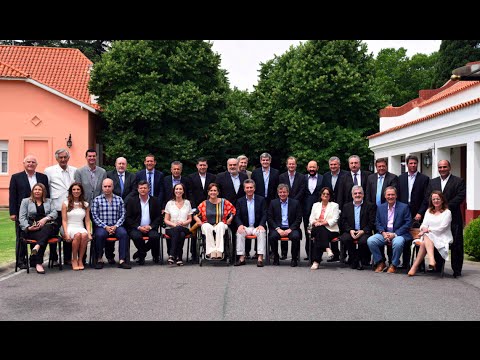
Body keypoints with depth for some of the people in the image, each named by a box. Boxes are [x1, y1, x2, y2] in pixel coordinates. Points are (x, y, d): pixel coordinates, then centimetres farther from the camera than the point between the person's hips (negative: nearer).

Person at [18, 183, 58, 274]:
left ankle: (37, 246, -54)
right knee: (43, 237, -34)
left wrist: (45, 219, -12)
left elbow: (54, 213, 8)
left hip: (47, 226, 2)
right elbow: (22, 217, 8)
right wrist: (28, 227, -10)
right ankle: (39, 263, -38)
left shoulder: (49, 201, 24)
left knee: (47, 228, -37)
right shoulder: (26, 201, 19)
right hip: (32, 229, -2)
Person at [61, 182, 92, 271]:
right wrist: (66, 234, -13)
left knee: (84, 235, -34)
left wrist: (89, 233, -6)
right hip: (70, 228, -2)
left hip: (81, 228, 2)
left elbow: (87, 221, 10)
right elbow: (64, 220, 1)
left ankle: (80, 260, -21)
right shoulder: (66, 203, 8)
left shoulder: (85, 205, 16)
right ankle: (74, 260, -21)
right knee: (78, 235, -36)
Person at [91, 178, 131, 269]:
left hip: (116, 226, 1)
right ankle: (99, 260, -13)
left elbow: (122, 215, 6)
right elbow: (95, 216, -1)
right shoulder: (97, 200, 6)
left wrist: (115, 226, -10)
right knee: (99, 235, -33)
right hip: (102, 226, -1)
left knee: (123, 233, -29)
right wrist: (105, 227, -12)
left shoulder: (119, 199, 11)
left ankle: (122, 261, -27)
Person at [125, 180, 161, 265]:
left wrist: (150, 226, -8)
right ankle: (142, 254, -7)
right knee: (136, 236, -34)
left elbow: (159, 217, 9)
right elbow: (128, 218, 1)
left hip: (150, 228, 2)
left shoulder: (154, 200, 11)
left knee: (155, 236, -30)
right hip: (136, 228, -1)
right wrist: (138, 227, -12)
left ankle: (139, 253, -8)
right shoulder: (132, 200, 7)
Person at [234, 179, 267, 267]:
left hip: (257, 227, -1)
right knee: (239, 232, -30)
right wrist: (240, 225, -17)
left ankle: (260, 258, -34)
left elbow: (264, 215, 1)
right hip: (245, 227, 1)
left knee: (262, 232, -33)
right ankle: (242, 258, -26)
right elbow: (237, 216, 5)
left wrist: (261, 225, -18)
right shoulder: (240, 201, 11)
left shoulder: (261, 199, 7)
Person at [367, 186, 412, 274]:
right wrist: (383, 233, -10)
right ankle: (380, 263, -3)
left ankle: (393, 265, -12)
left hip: (398, 234, -3)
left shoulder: (404, 207, 2)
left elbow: (408, 224, -5)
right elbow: (377, 223, 11)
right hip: (384, 233, 4)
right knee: (370, 240, -22)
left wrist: (395, 234, -14)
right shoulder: (380, 207, 13)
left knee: (398, 243, -37)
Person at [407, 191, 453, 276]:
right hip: (428, 237, 4)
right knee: (425, 239, -36)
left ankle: (415, 266, -40)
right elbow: (424, 225, 13)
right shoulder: (429, 211, 23)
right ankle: (431, 260, -54)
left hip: (442, 238, -4)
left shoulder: (447, 212, 5)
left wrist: (428, 230, -13)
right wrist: (424, 229, -12)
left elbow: (442, 228, -6)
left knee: (424, 243, -35)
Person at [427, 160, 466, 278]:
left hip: (453, 218, -4)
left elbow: (460, 197, -8)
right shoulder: (433, 182, 16)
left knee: (456, 245, -2)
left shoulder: (458, 181, 2)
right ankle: (437, 267, 16)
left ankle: (457, 270, 5)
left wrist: (446, 207, -15)